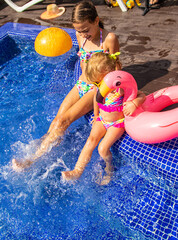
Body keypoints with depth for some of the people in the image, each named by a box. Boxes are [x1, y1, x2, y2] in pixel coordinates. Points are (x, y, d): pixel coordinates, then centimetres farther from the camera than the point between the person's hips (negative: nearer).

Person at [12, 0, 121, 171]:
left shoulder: (109, 39, -15)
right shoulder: (81, 36, 4)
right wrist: (84, 79, 12)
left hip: (98, 88, -7)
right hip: (81, 84, 7)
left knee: (64, 119, -18)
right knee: (58, 117, -11)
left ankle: (33, 160, -14)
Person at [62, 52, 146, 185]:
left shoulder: (120, 86, -23)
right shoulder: (99, 86, -5)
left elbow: (142, 95, -19)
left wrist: (134, 103, -41)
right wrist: (96, 117, 23)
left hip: (117, 123, -5)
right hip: (102, 120, 5)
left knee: (103, 148, -18)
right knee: (91, 141, -15)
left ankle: (109, 169, 13)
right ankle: (77, 171, -14)